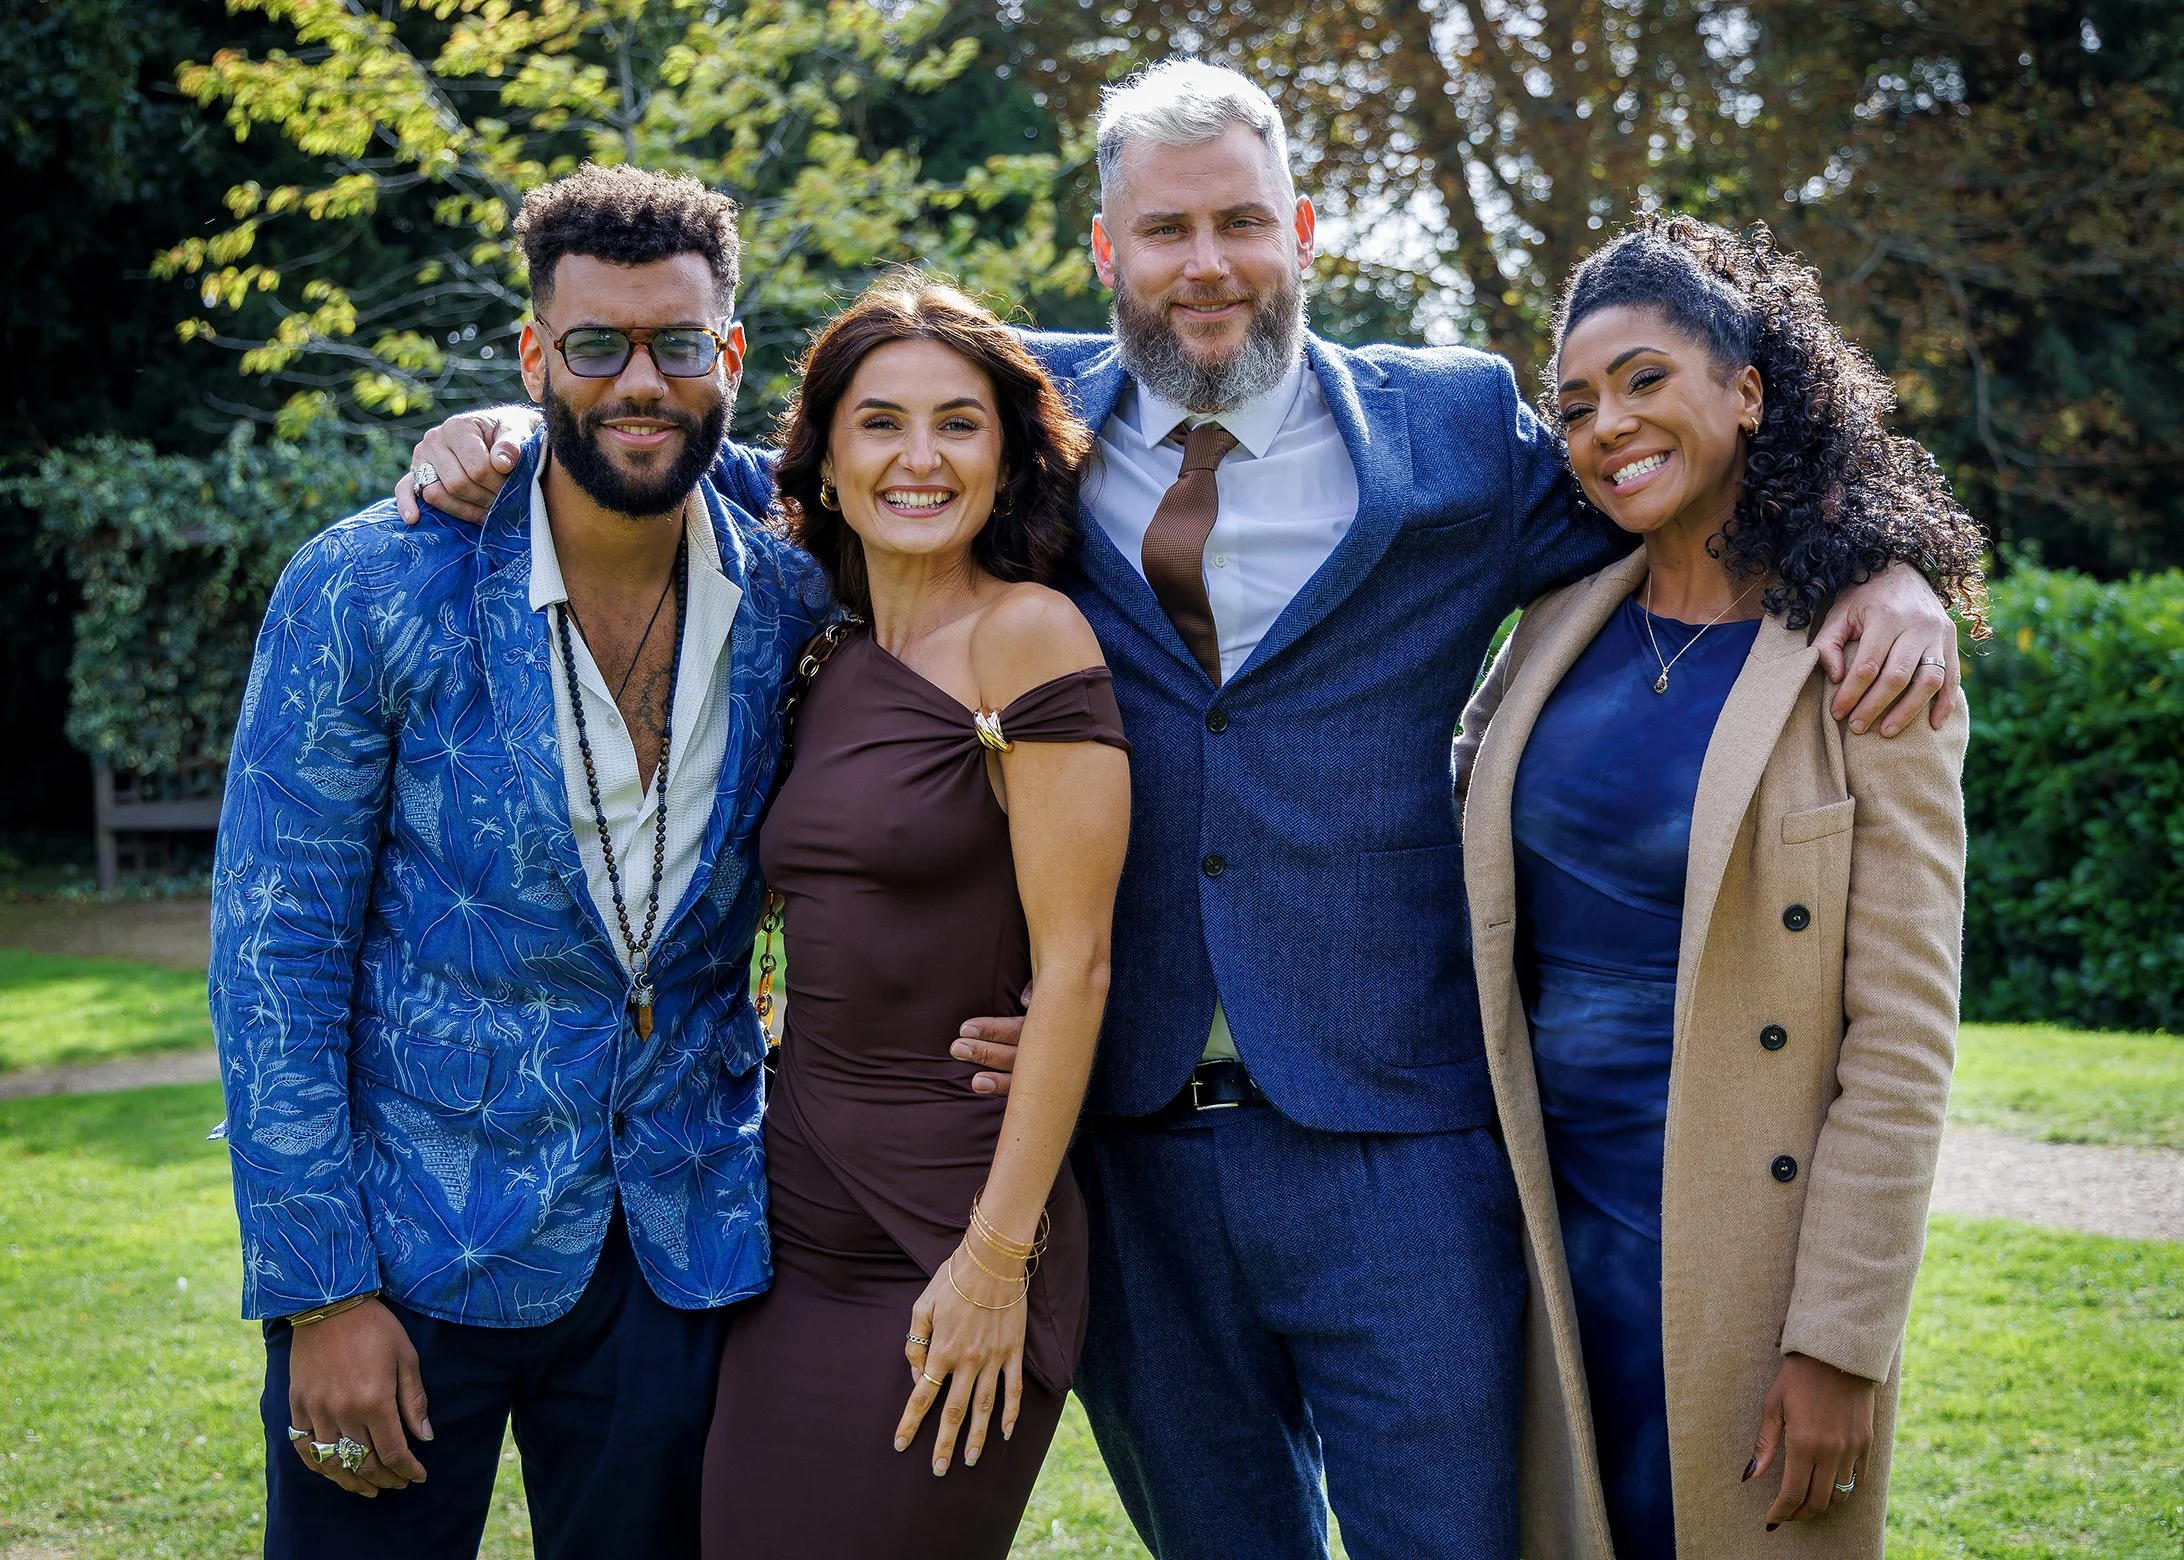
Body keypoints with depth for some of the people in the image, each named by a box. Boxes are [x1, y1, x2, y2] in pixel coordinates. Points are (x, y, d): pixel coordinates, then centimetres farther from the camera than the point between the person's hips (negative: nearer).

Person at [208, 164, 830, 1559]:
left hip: (681, 1237, 3)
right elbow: (274, 954, -9)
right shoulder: (368, 591, -10)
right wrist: (320, 1289, -12)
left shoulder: (797, 606, -1)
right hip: (415, 1245, -3)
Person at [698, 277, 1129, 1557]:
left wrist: (998, 1257, -16)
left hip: (950, 1229, -7)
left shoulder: (1028, 636, -11)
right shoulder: (831, 663, 8)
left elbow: (1074, 967, -14)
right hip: (798, 1221, 7)